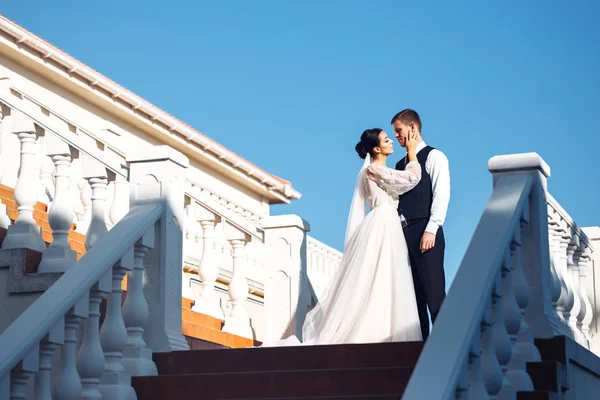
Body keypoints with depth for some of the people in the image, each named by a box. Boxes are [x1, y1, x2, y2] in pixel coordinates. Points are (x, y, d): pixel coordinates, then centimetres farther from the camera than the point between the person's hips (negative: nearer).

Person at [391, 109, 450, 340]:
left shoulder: (434, 157, 1)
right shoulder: (400, 164, 21)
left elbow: (441, 194, -8)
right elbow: (395, 199, 17)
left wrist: (431, 230, -17)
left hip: (425, 232, -7)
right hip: (403, 232, 7)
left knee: (434, 292, -8)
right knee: (413, 293, 4)